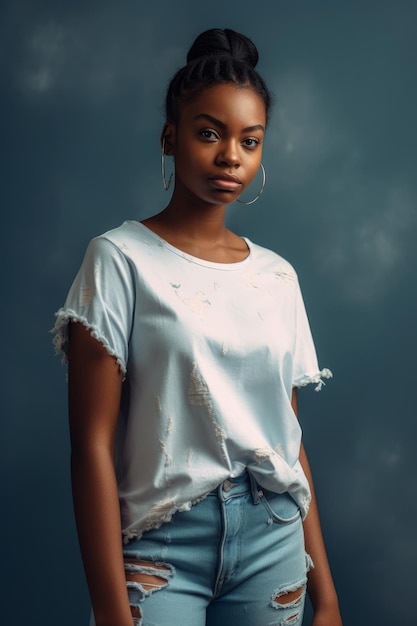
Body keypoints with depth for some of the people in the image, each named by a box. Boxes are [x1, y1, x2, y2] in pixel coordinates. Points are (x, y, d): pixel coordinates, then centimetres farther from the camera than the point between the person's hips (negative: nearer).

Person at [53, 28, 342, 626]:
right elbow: (93, 444, -11)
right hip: (162, 543, -4)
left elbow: (290, 437, 8)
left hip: (275, 539, 4)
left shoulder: (277, 276, 6)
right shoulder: (122, 258, -7)